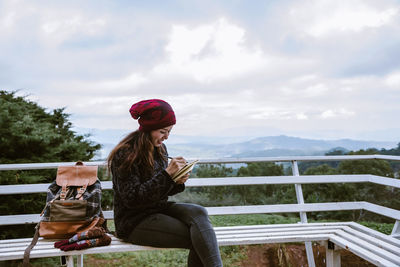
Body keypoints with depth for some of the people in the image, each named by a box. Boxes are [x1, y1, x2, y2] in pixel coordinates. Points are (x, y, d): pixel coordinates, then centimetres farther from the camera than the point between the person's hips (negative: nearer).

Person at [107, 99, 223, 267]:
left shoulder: (159, 149, 7)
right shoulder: (125, 154, -17)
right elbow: (132, 198, -22)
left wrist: (177, 182, -9)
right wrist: (167, 174, -26)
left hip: (158, 208, 7)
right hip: (133, 222, -6)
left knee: (198, 212, -22)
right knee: (198, 240, -21)